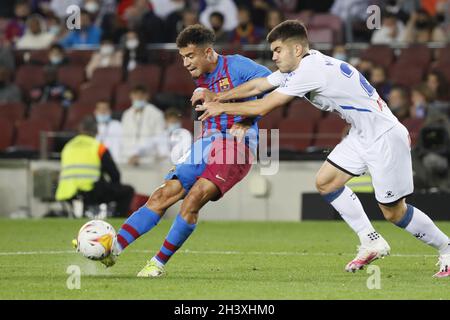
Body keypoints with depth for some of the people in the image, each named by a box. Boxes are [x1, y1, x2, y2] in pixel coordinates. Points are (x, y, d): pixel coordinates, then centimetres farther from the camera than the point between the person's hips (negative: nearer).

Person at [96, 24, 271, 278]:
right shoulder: (201, 80, 18)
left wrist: (247, 122, -15)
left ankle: (160, 263, -16)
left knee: (195, 196, -25)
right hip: (207, 143, 7)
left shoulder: (236, 66, -6)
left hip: (237, 146, -7)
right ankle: (113, 249, -14)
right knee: (164, 194, -7)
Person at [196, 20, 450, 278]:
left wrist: (221, 108, -9)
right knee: (326, 182, 4)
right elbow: (257, 85, 12)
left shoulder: (310, 71, -23)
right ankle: (372, 242, 9)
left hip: (386, 137, -10)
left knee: (394, 212, -5)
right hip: (362, 136, 10)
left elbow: (262, 108, -20)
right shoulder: (299, 66, 6)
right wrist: (216, 97, 6)